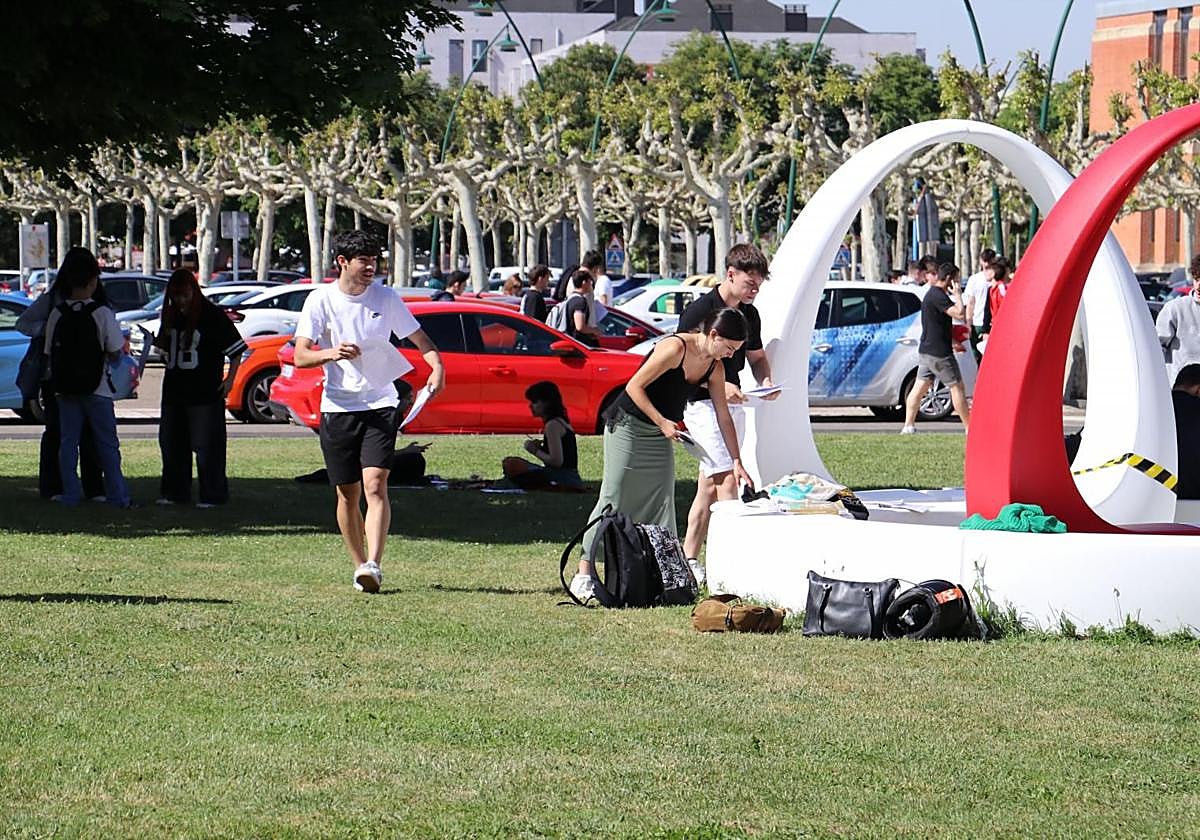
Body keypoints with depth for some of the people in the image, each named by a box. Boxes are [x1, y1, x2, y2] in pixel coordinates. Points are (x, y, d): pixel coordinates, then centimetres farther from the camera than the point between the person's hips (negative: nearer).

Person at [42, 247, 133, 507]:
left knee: (68, 442, 8)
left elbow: (49, 354, 3)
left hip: (64, 388, 3)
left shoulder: (57, 314, 0)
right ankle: (117, 496, 4)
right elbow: (115, 354, -8)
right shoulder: (102, 313, -10)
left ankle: (70, 495, 4)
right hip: (96, 387, -3)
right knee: (107, 443, 5)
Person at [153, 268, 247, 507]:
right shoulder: (172, 315, 10)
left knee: (206, 445, -5)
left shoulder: (212, 315, -8)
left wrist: (230, 379, -9)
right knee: (171, 443, 10)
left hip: (205, 392, -7)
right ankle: (174, 492, 21)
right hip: (174, 390, 7)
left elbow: (236, 348, -5)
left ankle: (212, 495, 2)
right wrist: (158, 344, 5)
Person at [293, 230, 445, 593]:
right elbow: (300, 356, -8)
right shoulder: (321, 300, -2)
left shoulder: (385, 297, 2)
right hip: (337, 407, 0)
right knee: (348, 494, 6)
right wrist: (331, 353, -29)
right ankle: (359, 565, 20)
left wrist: (437, 366, -11)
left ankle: (373, 565, -24)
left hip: (380, 404, 0)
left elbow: (419, 338, 10)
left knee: (375, 485, -16)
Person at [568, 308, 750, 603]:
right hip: (628, 426, -8)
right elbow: (634, 387, -20)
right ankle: (583, 575, -6)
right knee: (613, 500, -9)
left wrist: (737, 462, 5)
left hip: (661, 434, 8)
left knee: (662, 502, 1)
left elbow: (724, 417, 7)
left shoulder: (715, 368, 1)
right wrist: (662, 422, -23)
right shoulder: (675, 348, -23)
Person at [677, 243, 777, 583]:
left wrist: (766, 380, 1)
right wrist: (719, 384, -24)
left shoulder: (750, 315, 10)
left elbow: (756, 356, 22)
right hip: (702, 403, -7)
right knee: (728, 479, -15)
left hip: (734, 403, 7)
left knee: (709, 485, 9)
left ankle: (688, 558, 14)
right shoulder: (699, 311, -11)